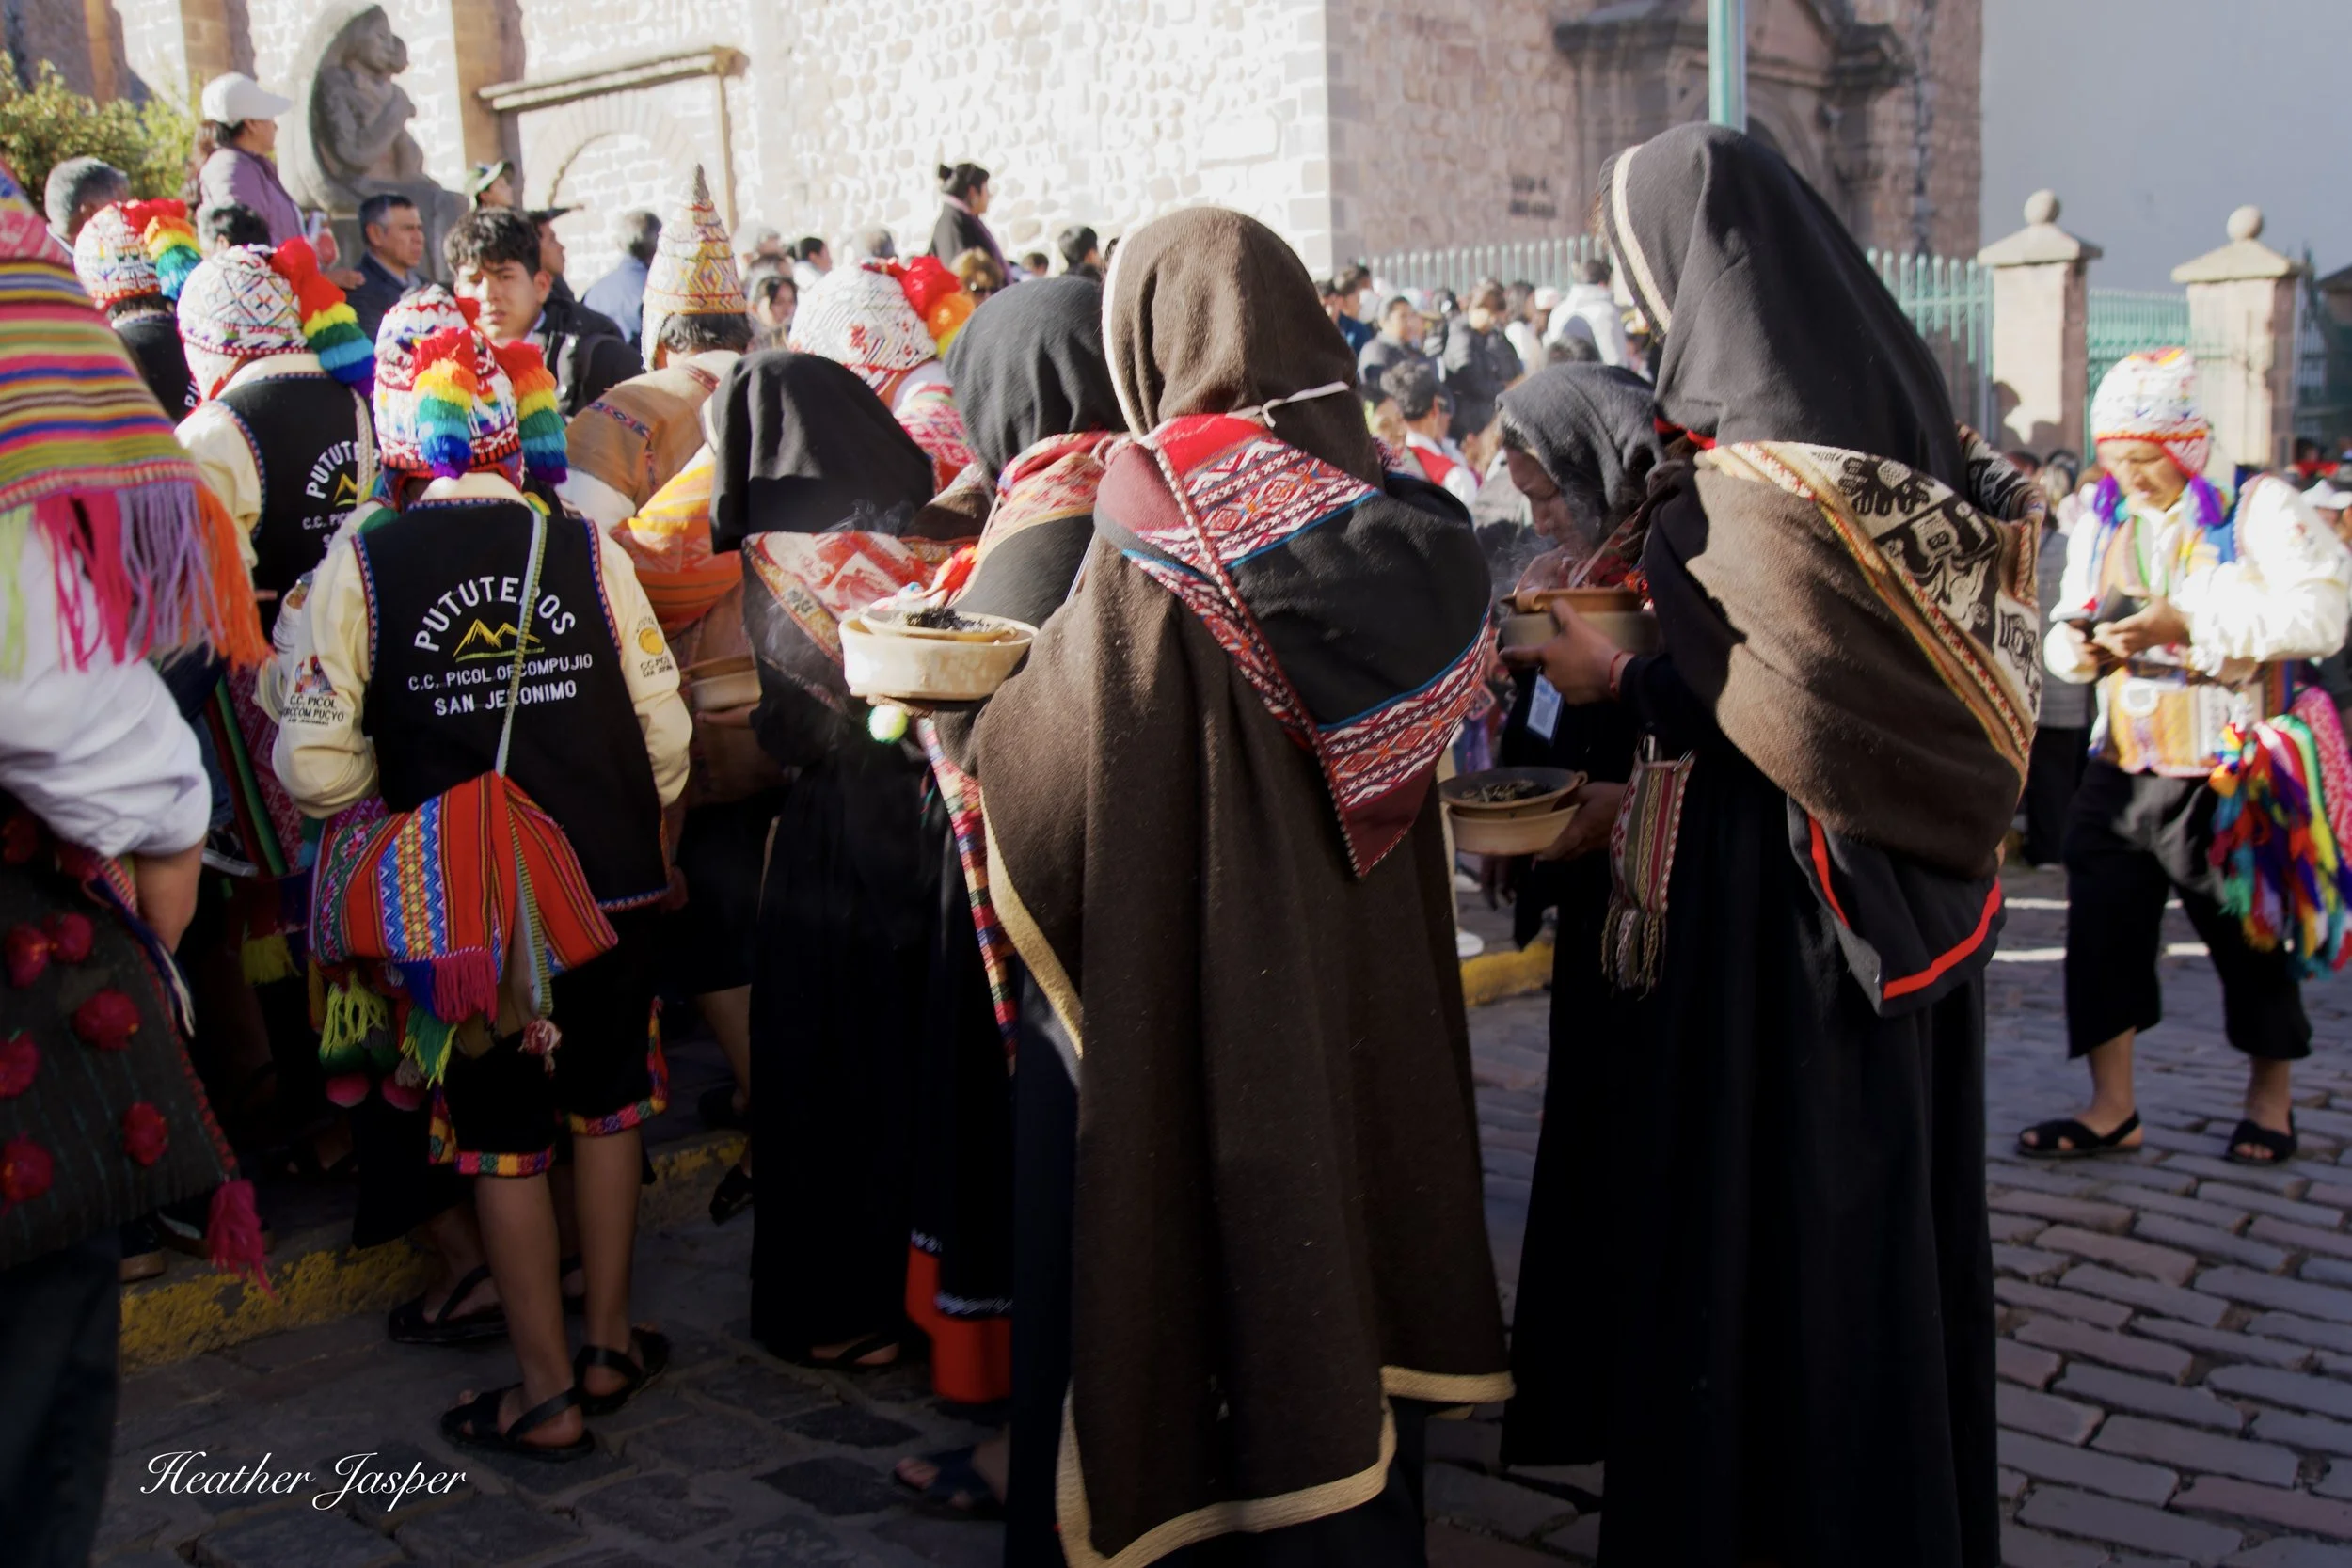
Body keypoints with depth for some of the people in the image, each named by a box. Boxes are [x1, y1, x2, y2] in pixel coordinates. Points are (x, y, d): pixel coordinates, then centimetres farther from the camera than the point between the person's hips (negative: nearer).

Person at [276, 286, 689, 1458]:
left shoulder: (362, 561, -9)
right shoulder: (582, 547, -5)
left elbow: (318, 766, -11)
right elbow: (664, 728, -4)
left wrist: (398, 813, 9)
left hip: (464, 903, -2)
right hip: (608, 882, 2)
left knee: (505, 1137, 10)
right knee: (605, 1106, 19)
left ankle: (547, 1394, 17)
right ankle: (610, 1342, 30)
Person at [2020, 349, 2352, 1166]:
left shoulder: (2260, 507, -8)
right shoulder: (2102, 520, 10)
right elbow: (2068, 622, 15)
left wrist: (2189, 622, -25)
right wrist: (2076, 646, -9)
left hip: (2231, 770, -4)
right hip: (2124, 768, 5)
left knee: (2249, 933, 8)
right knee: (2101, 926, -2)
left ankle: (2271, 1098, 28)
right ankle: (2111, 1107, 8)